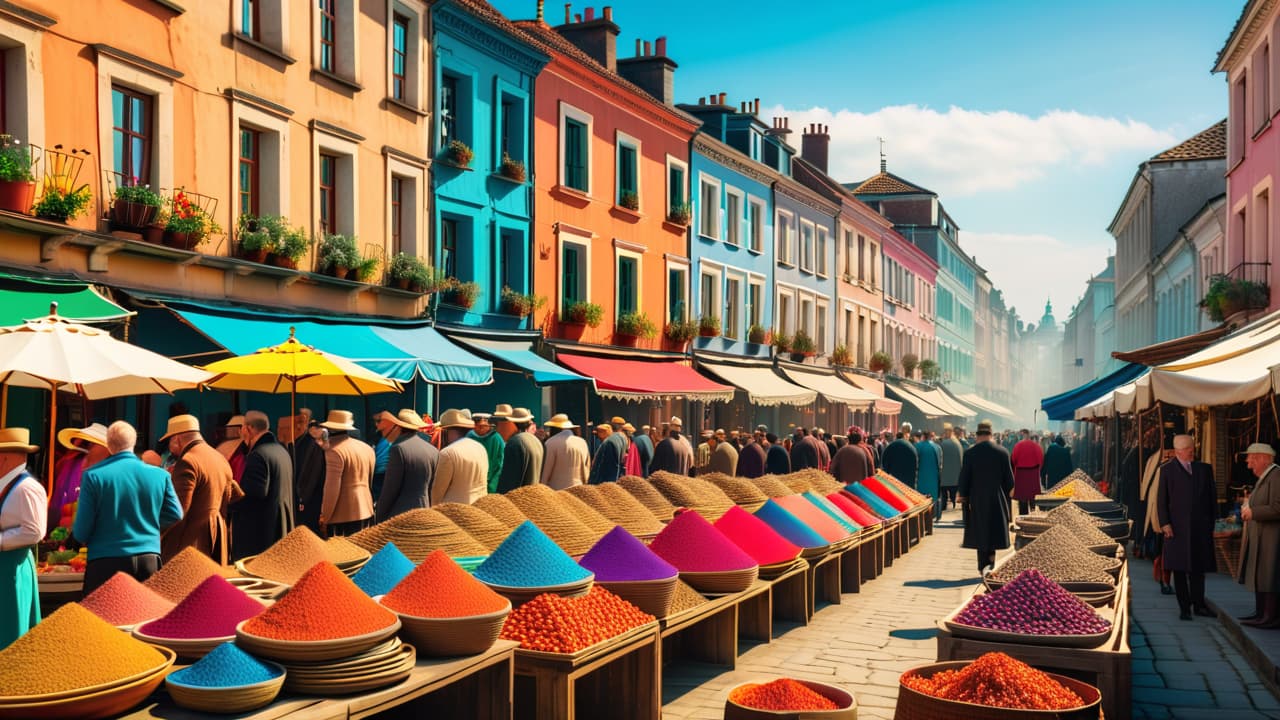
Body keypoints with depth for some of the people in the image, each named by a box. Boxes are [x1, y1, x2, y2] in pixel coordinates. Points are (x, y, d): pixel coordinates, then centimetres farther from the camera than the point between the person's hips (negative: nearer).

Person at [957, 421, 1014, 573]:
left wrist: (961, 495, 8)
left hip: (977, 499, 0)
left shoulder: (969, 453, -10)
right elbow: (1008, 476, 1)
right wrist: (1009, 492, 19)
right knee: (995, 530, 16)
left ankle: (984, 567, 12)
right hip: (997, 499, 0)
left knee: (981, 532, 8)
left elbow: (964, 477, -6)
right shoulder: (1002, 452, -6)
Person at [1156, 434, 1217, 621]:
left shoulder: (1205, 469, 10)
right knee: (1179, 568, 2)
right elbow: (1161, 499, -1)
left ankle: (1199, 604, 18)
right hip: (1177, 527, -3)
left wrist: (1212, 520, 5)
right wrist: (1165, 523, -9)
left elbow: (1212, 496, 12)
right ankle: (1184, 607, 9)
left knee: (1198, 567, 8)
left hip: (1201, 526, 3)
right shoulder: (1167, 470, 1)